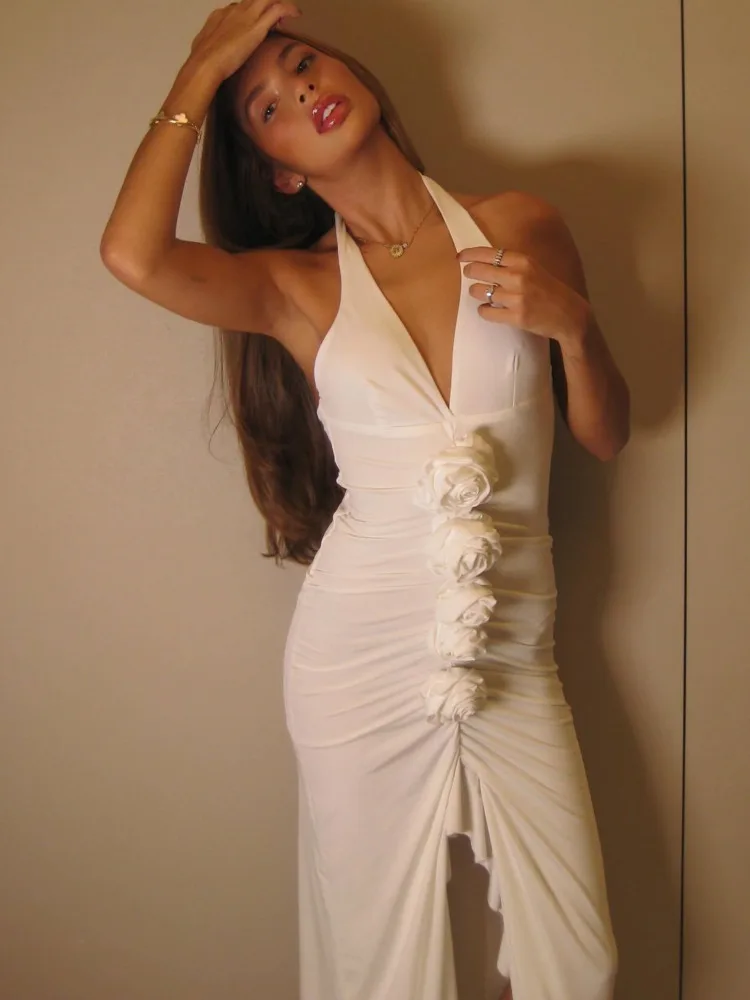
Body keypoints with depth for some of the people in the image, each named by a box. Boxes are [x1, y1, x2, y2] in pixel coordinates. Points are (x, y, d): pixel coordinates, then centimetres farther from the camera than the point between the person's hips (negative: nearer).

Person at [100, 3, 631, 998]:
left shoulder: (521, 227, 3)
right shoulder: (294, 286, -1)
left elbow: (606, 435, 9)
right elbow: (132, 255, -22)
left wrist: (571, 321, -11)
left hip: (514, 652, 2)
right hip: (362, 653, -1)